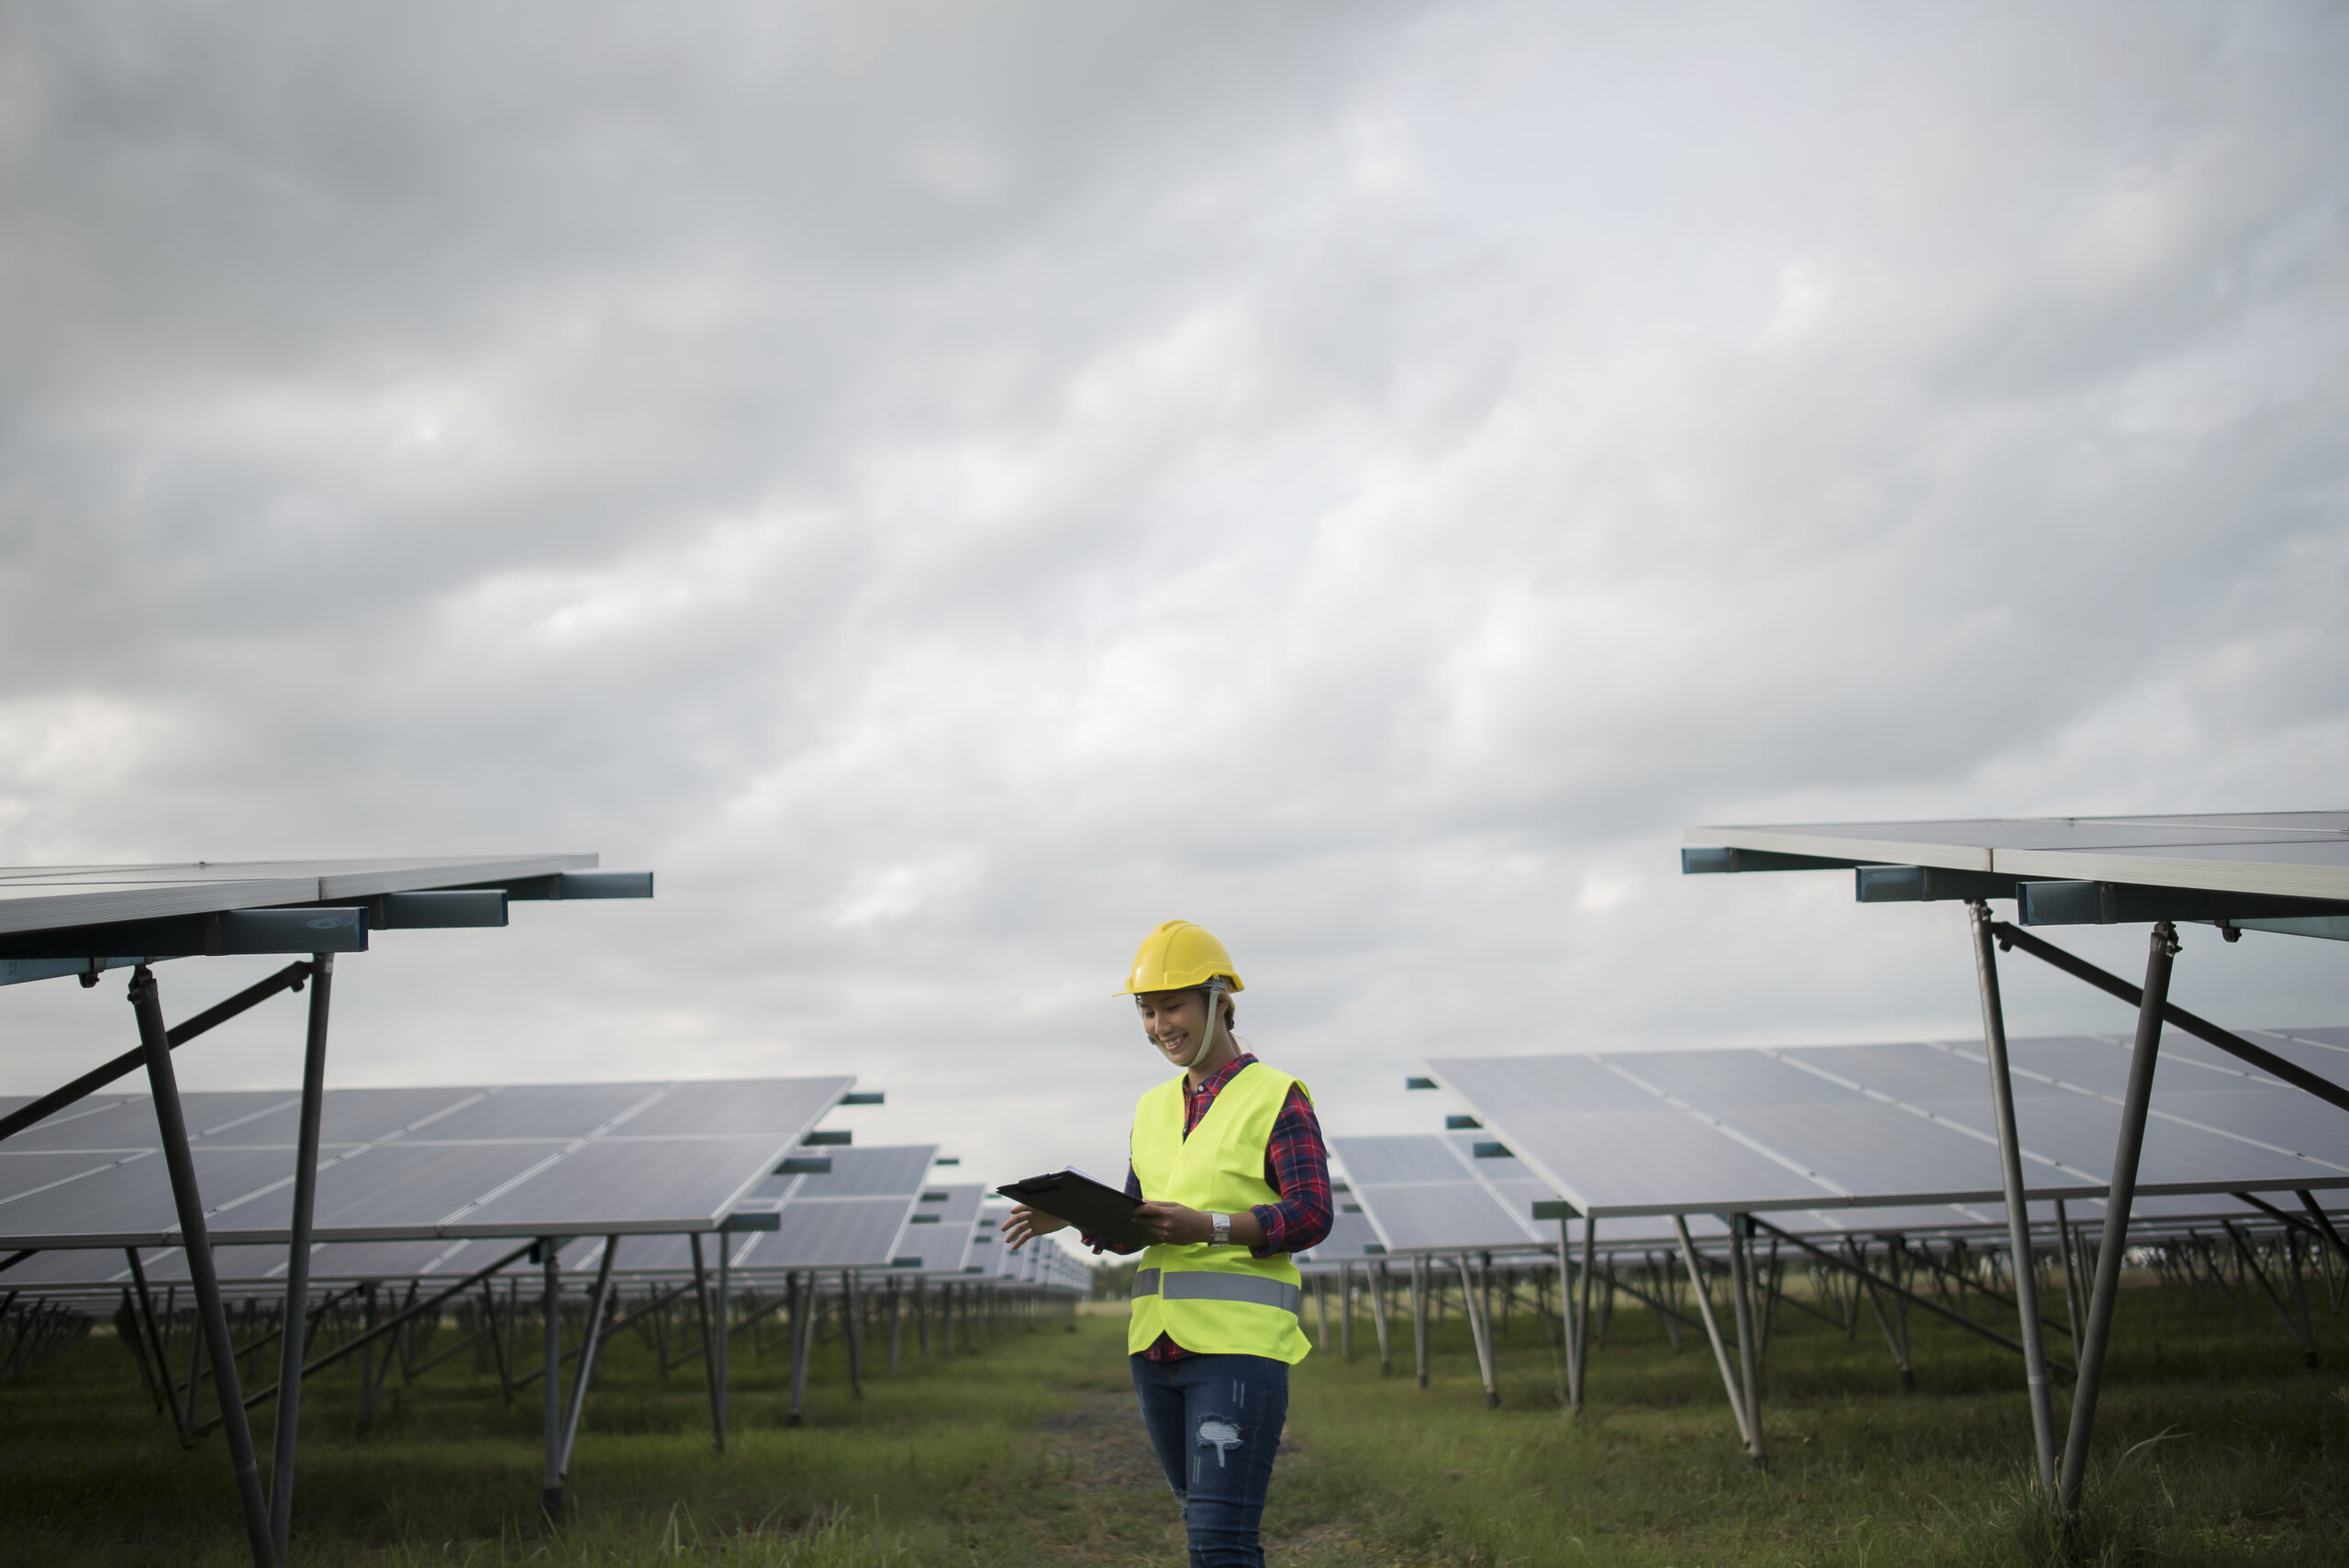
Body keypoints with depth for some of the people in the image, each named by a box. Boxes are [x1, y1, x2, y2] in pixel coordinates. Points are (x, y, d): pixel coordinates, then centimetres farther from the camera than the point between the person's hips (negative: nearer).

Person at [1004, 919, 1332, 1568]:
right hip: (1158, 1342, 7)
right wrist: (1076, 1215, -3)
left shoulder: (1278, 1098, -3)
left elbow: (1310, 1215, -10)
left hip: (1239, 1343, -7)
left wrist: (1207, 1227, -23)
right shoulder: (1154, 1107, 17)